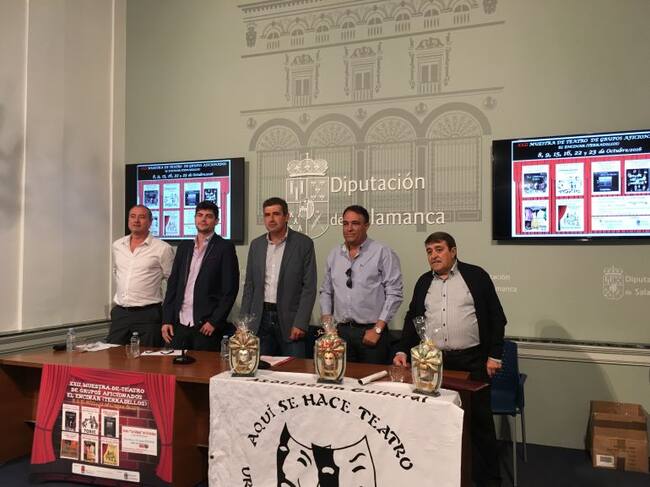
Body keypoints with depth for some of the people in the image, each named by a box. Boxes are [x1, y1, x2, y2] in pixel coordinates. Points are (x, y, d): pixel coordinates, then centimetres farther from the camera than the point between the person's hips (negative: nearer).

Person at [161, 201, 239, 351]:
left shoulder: (225, 248, -3)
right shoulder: (184, 247, 13)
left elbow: (230, 289, -7)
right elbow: (173, 284, 12)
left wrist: (214, 321, -11)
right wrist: (166, 320, 5)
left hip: (206, 326, -4)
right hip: (180, 324, 5)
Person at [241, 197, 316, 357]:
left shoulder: (304, 243, -4)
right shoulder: (256, 244, 9)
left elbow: (309, 287, -7)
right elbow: (249, 285, 12)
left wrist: (300, 324, -13)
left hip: (289, 319, -3)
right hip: (260, 319, 4)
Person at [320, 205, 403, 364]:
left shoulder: (382, 253, -4)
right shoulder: (334, 255, 11)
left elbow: (394, 294, -8)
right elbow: (326, 292, 17)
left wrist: (378, 329, -11)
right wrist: (326, 322, 5)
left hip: (372, 332, -4)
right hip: (341, 331, 4)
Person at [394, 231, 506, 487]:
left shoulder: (476, 276, -1)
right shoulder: (424, 282, 12)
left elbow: (496, 317, -1)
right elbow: (412, 319, 14)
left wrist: (494, 355, -6)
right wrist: (402, 350, 4)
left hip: (471, 360, -3)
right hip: (433, 360, 4)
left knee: (480, 419, 4)